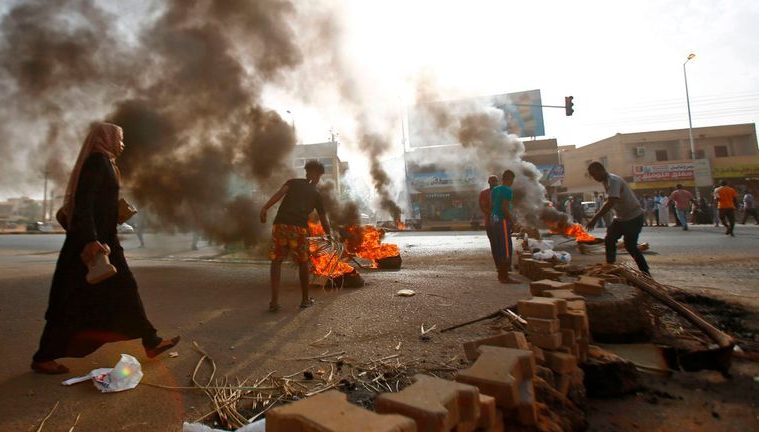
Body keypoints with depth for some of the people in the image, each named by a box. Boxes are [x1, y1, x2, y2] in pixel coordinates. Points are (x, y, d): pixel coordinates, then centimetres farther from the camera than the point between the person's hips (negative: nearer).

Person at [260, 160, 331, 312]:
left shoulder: (292, 182, 20)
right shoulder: (316, 194, 20)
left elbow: (280, 193, -3)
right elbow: (323, 219, 23)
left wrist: (265, 207, -13)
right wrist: (329, 235, 37)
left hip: (280, 224, 1)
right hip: (299, 227, -1)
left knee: (276, 261, 9)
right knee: (303, 263, 15)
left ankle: (274, 301, 3)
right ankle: (305, 299, 24)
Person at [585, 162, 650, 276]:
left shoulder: (613, 181, -25)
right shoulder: (606, 181, 4)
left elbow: (610, 203, -36)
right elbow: (608, 202, 11)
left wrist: (594, 219, -38)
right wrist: (596, 217, 5)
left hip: (633, 216, -9)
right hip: (621, 217, 9)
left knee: (630, 246, -5)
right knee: (609, 239, 5)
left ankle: (645, 273, 9)